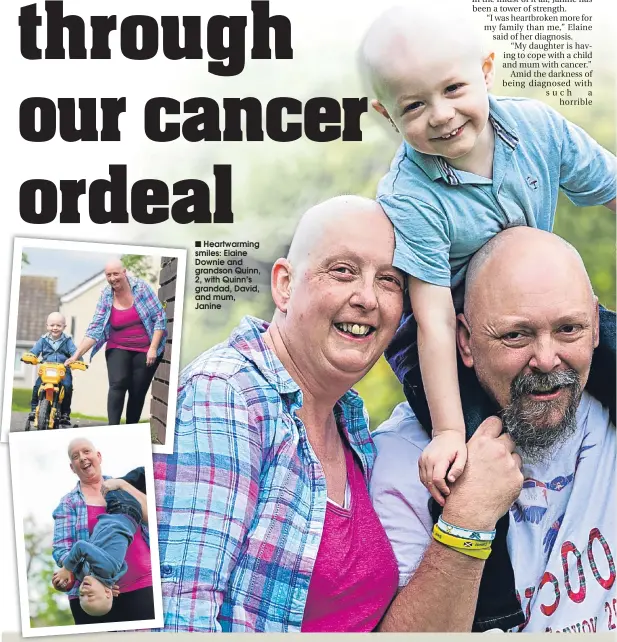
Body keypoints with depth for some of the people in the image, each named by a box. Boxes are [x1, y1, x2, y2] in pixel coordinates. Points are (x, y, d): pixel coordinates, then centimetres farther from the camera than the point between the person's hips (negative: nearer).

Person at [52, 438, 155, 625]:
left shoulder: (122, 487, 12)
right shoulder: (68, 503, 6)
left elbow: (151, 515, 2)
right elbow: (60, 550, -2)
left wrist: (123, 485, -7)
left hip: (141, 584, 1)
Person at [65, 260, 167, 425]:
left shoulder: (141, 287, -8)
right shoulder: (105, 297, -1)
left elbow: (159, 317, -7)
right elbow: (95, 329, -2)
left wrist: (153, 348, -13)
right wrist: (77, 354, -12)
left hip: (146, 350, -1)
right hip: (118, 349, 1)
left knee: (138, 392, 0)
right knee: (117, 385, -19)